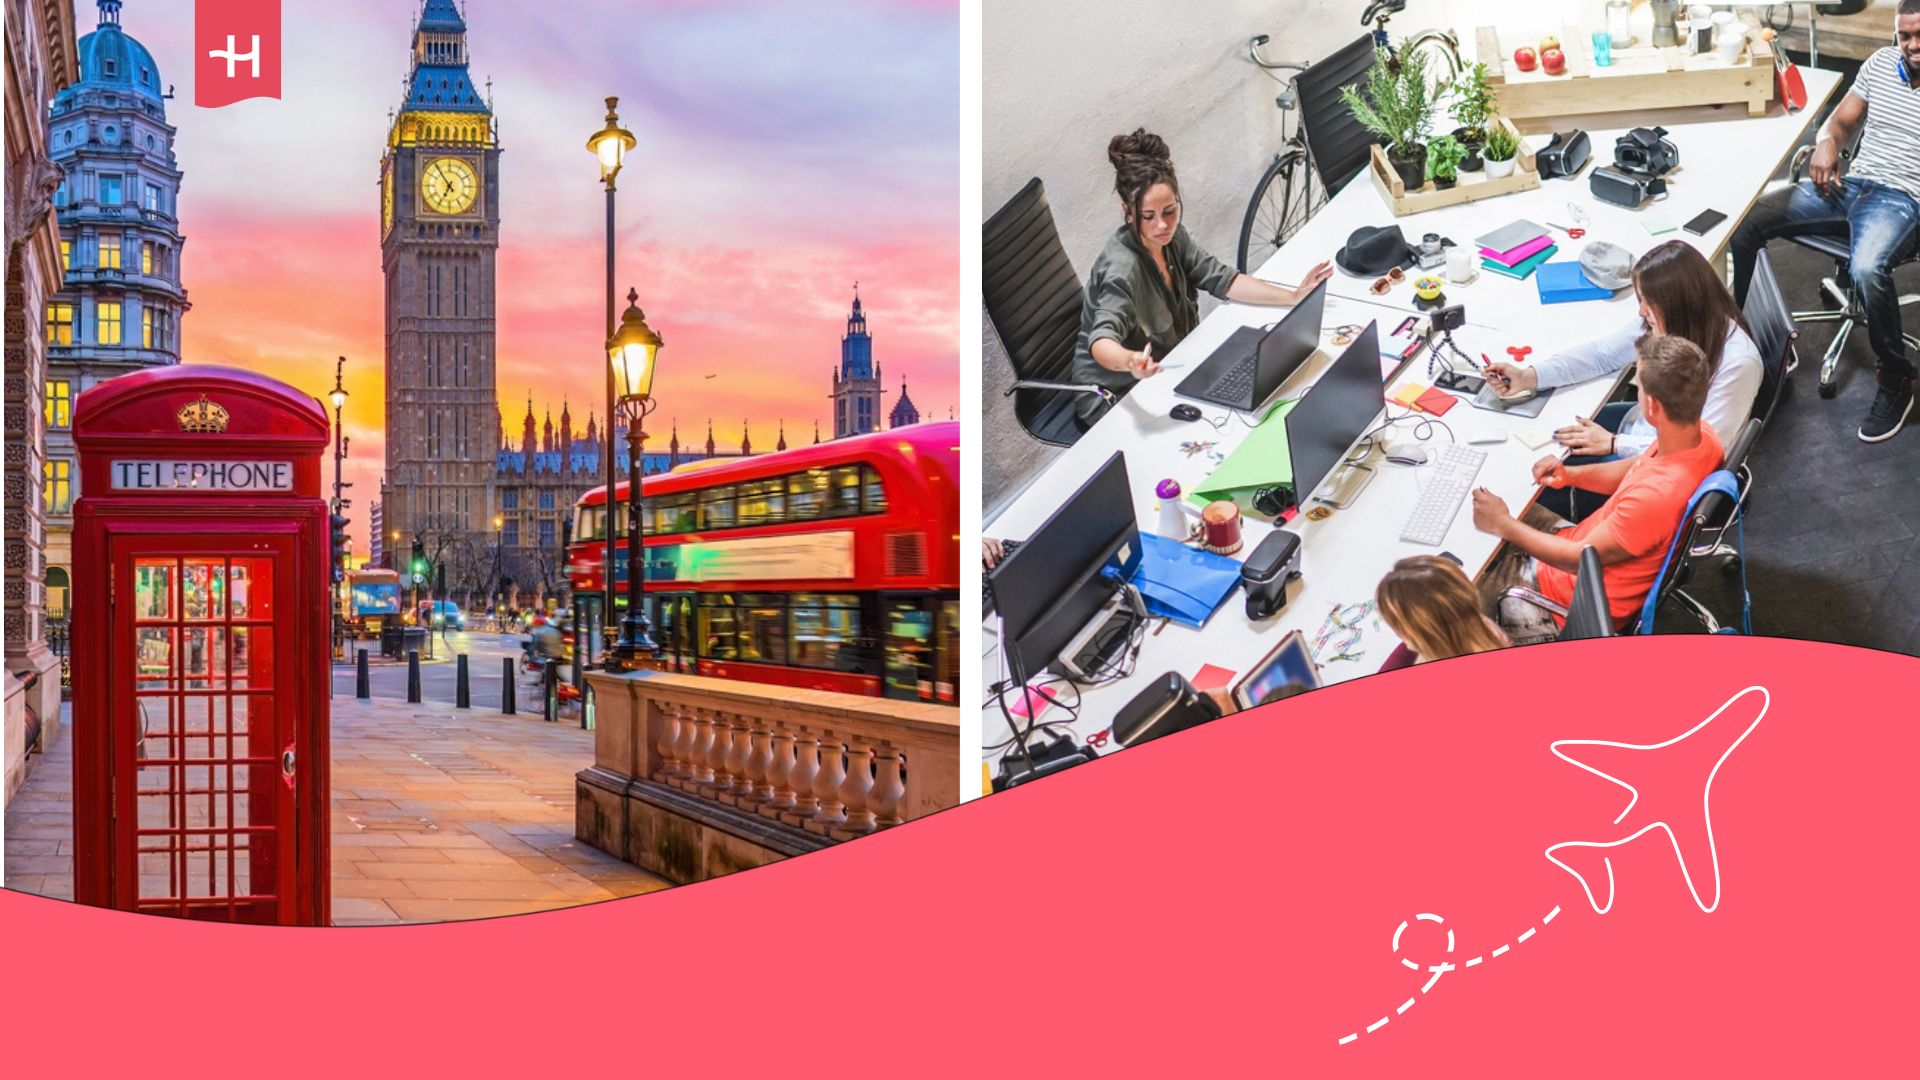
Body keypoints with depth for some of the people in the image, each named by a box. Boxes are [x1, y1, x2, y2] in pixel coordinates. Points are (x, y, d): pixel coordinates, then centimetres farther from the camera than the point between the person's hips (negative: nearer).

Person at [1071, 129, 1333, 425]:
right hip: (1115, 398, -8)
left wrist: (1294, 297, -9)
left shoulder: (1171, 236, -4)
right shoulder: (1122, 268, -29)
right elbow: (1101, 342, -42)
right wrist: (1130, 362, -65)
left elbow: (1223, 281, 1)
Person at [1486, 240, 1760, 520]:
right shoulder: (1664, 321, -13)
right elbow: (1603, 353, -1)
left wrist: (1614, 443, -24)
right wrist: (1529, 376, -12)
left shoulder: (1737, 363, -31)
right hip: (1642, 426, 7)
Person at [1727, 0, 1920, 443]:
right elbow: (1842, 120, 19)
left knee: (1866, 270, -38)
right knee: (1743, 221, -12)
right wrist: (1826, 143, -4)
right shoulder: (1880, 63, 12)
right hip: (1848, 185, 6)